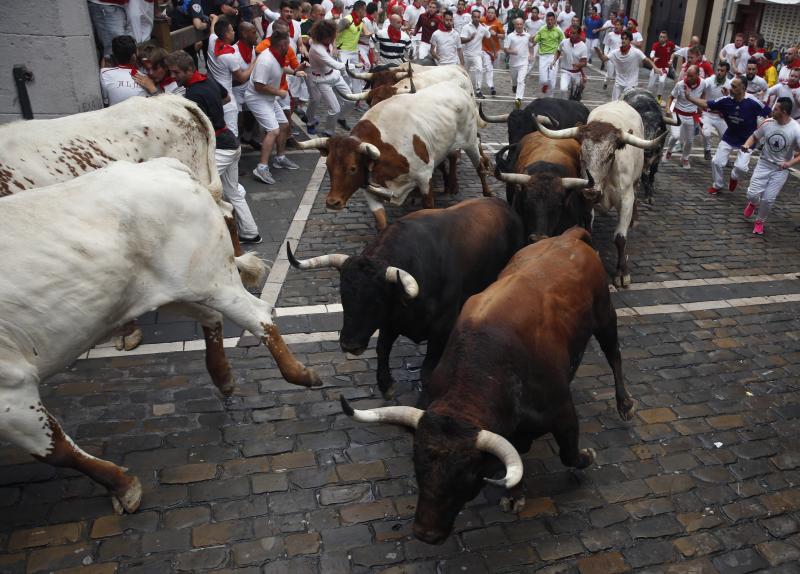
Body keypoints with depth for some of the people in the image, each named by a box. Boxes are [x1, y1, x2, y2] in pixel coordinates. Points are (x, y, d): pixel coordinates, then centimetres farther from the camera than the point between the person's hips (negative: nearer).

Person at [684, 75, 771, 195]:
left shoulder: (753, 103, -26)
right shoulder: (726, 100, -16)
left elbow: (770, 114, -13)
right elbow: (705, 104, -13)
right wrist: (688, 96, -23)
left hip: (746, 140, -3)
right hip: (729, 137, 4)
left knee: (741, 167, -17)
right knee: (717, 162, 3)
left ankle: (734, 177, 21)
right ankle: (717, 185, 30)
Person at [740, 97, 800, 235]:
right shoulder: (767, 123, -9)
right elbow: (755, 137, 7)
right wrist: (746, 145, -13)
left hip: (781, 169, -2)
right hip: (764, 164, 2)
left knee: (769, 199, -5)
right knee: (753, 194, -8)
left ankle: (759, 221, 21)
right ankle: (753, 204, 31)